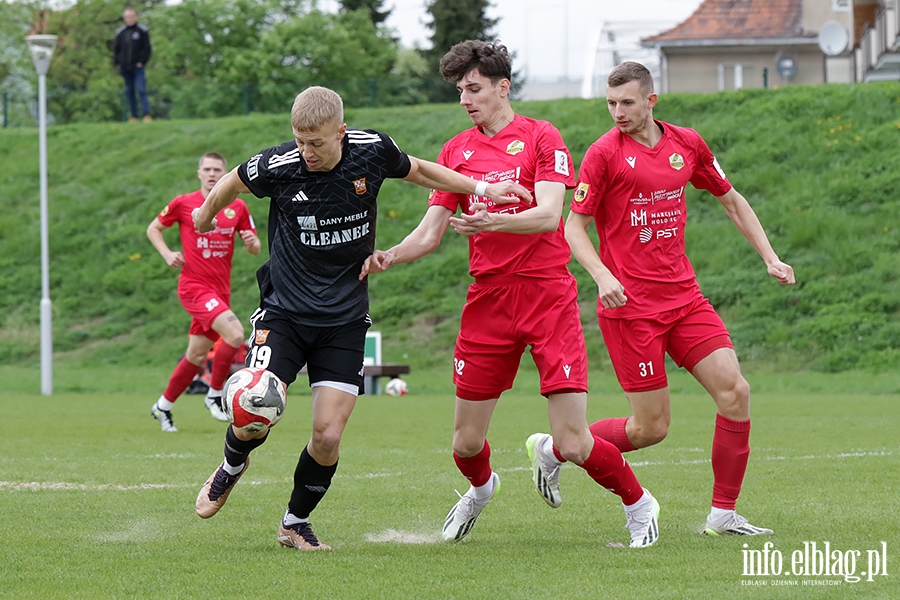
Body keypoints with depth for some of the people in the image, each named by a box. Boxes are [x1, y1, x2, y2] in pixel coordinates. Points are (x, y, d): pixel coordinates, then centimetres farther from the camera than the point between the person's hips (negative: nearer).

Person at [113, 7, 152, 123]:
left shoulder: (142, 31, 0)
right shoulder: (120, 32, 10)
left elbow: (147, 48, -1)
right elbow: (116, 48, 17)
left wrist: (142, 62, -9)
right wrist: (118, 62, 6)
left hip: (138, 67, -4)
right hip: (125, 68, 4)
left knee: (141, 90, -12)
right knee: (129, 92, 6)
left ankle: (147, 114, -13)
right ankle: (133, 115, 10)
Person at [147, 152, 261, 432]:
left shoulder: (237, 208, 6)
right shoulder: (183, 204, -2)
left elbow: (255, 248, 12)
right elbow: (153, 228, 11)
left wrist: (252, 242, -12)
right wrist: (167, 254, -5)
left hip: (220, 290, 5)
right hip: (194, 285, -5)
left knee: (196, 357, 10)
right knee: (235, 333, -25)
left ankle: (163, 406, 29)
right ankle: (215, 395, -9)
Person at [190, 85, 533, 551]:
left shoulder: (372, 151, -9)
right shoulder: (278, 166, -14)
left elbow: (417, 170, 14)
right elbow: (234, 183, 9)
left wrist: (483, 189, 9)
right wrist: (207, 214, 27)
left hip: (344, 320, 1)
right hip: (285, 311, -1)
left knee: (327, 437, -8)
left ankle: (296, 522, 18)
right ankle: (232, 466, 19)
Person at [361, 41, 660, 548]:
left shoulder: (542, 137, -2)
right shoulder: (456, 152, 12)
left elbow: (549, 215, -16)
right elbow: (430, 233, 10)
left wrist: (492, 221, -34)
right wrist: (389, 257, -10)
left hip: (547, 294, -4)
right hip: (488, 300, 4)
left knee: (575, 444, -11)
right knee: (467, 442, 4)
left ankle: (637, 503, 17)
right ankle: (481, 489, 41)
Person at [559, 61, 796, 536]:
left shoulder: (687, 144, 8)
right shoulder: (604, 153, -7)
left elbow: (731, 201, 21)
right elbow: (574, 226, -5)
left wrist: (769, 257, 13)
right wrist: (602, 275, -22)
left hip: (683, 296, 5)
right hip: (629, 305, -5)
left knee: (734, 392, -7)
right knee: (651, 428, -6)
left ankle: (723, 514, 2)